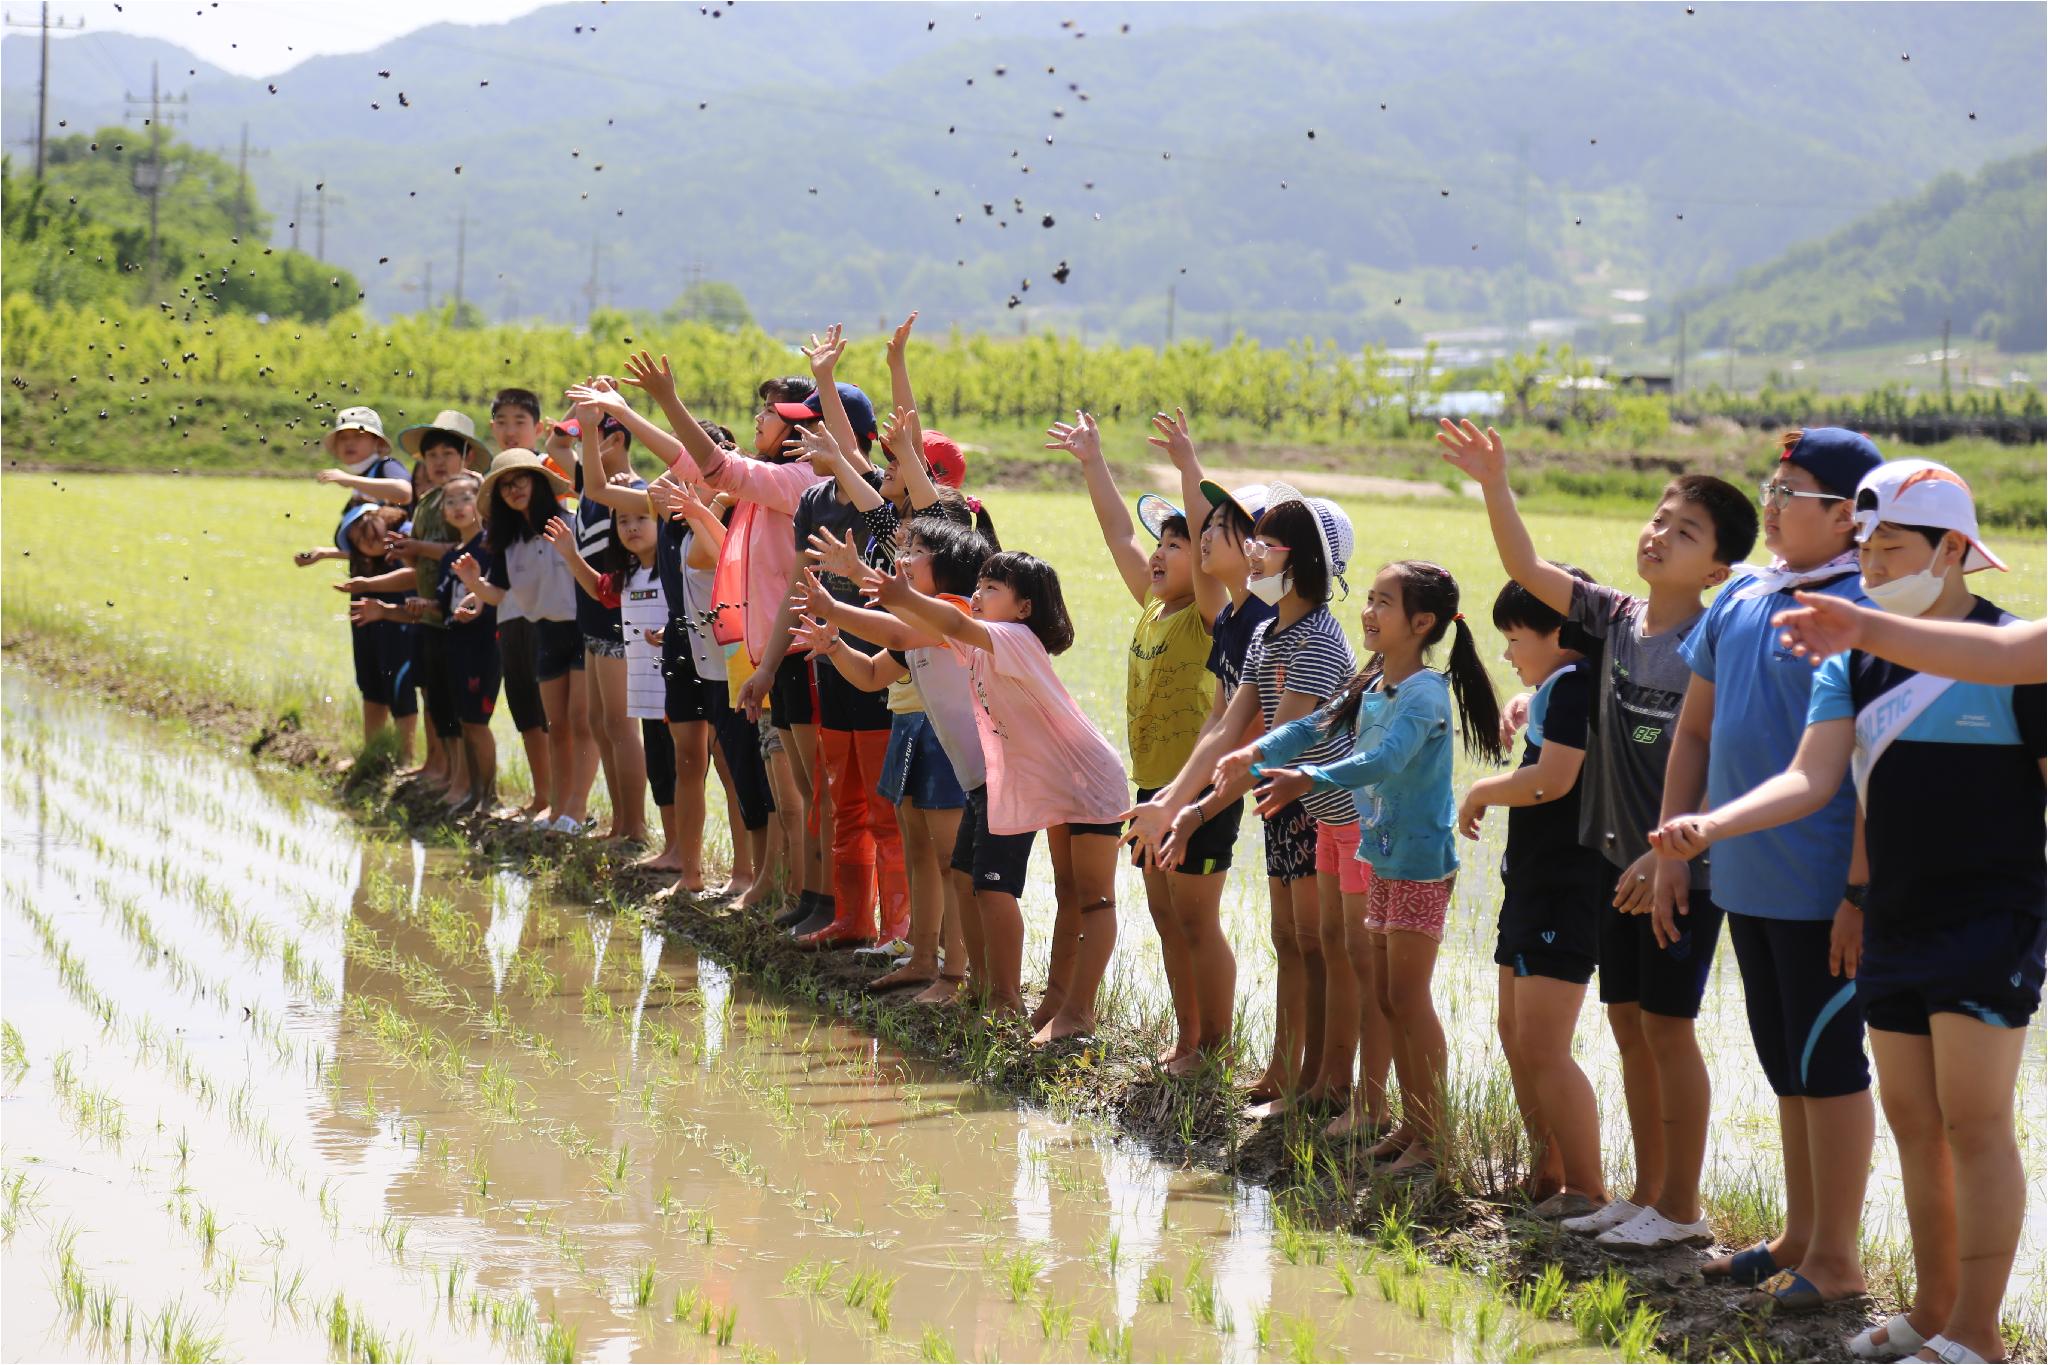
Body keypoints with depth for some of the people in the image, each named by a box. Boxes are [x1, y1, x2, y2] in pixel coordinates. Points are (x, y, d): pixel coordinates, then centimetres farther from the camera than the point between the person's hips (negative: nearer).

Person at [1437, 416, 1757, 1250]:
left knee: (1666, 1025, -2)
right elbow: (1528, 571, 0)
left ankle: (1681, 1207, 8)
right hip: (1620, 858, 7)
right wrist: (1493, 488, -13)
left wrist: (1668, 853, -20)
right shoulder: (1615, 619, 4)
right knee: (1628, 1024, 12)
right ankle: (1647, 1194, 23)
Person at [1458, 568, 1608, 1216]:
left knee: (1543, 1048, -13)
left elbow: (1553, 777, -27)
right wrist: (1527, 709, 18)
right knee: (1517, 1035, 18)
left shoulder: (1572, 683, -17)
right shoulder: (1558, 687, 14)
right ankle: (1548, 1180, 27)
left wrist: (1481, 792, -12)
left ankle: (1587, 1192, -9)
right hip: (1536, 880, 11)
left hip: (1565, 888, -11)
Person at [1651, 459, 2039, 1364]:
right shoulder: (1856, 663, 9)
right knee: (1911, 1121, 11)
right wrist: (1710, 825, -13)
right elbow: (1814, 779, 1)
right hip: (1893, 927, 6)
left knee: (1973, 1121, -8)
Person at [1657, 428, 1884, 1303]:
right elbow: (1695, 730, 18)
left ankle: (1836, 1257, 8)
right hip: (1746, 879, 8)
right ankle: (1800, 1237, 27)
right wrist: (1674, 848, 13)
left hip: (1820, 890, -8)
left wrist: (1862, 891, -21)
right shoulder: (1741, 600, 10)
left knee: (1825, 1061, -1)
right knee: (1786, 1065, 16)